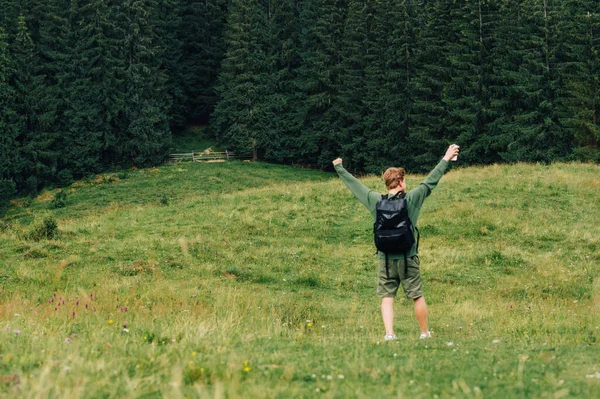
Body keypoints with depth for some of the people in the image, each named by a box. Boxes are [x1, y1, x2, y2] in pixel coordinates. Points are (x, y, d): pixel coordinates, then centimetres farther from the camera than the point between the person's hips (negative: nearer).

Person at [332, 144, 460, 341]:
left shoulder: (375, 200, -1)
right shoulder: (412, 198, -6)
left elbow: (354, 185, 12)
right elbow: (431, 181, 3)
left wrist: (339, 168, 27)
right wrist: (446, 159, 14)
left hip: (385, 258, 1)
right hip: (408, 258, -1)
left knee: (387, 297, 4)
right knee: (417, 296, 9)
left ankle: (389, 334, -8)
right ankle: (425, 333, 20)